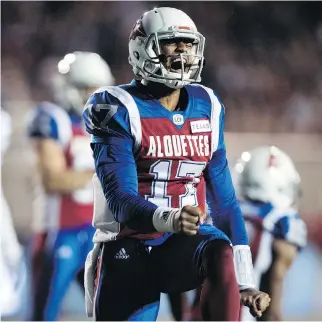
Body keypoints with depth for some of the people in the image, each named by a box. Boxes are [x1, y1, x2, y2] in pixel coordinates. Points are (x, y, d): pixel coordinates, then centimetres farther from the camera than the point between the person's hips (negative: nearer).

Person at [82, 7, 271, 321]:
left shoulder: (207, 107, 8)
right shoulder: (119, 110, -7)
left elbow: (224, 199, 10)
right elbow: (120, 200, -18)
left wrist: (245, 282, 4)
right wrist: (169, 219, -40)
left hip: (185, 243, 3)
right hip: (128, 248, -2)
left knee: (220, 253, -31)